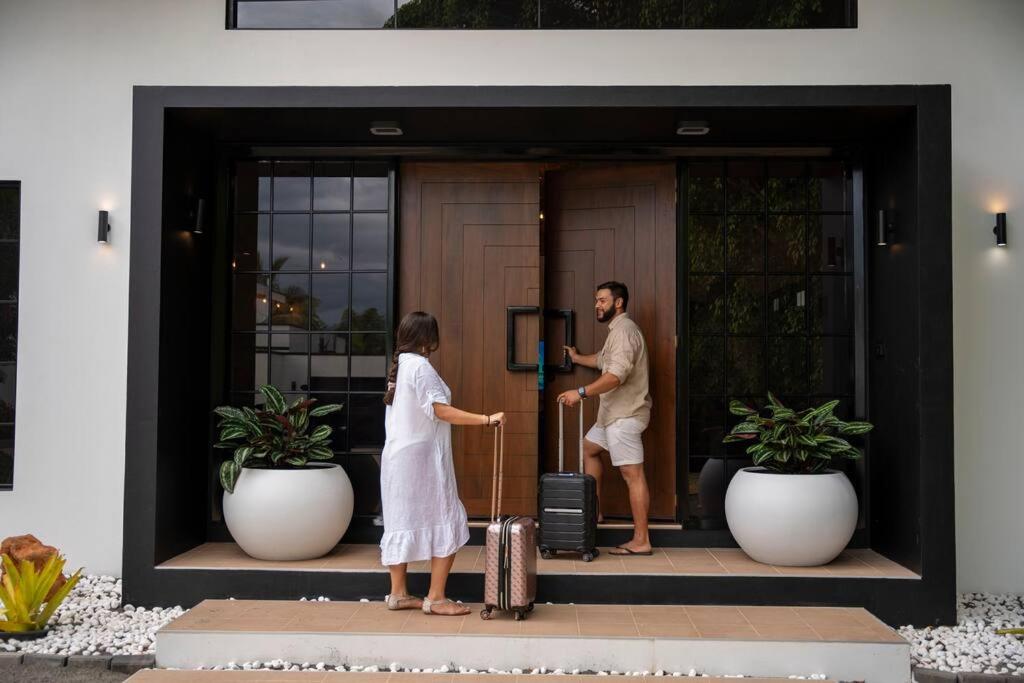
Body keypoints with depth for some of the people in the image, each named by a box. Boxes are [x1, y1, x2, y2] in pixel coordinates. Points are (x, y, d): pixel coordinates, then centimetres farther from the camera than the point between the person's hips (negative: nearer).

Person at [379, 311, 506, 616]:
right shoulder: (420, 366, -15)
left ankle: (398, 593, 18)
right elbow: (441, 410, -22)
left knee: (402, 522, 12)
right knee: (446, 524, -3)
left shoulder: (400, 365, 13)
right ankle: (435, 598, 0)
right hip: (422, 458, -9)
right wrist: (486, 419, -23)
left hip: (399, 457, 9)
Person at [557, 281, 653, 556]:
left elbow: (616, 375, -28)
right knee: (589, 448, 24)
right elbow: (604, 361, 37)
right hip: (614, 413, 11)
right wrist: (578, 358, 51)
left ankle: (641, 541, -6)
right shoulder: (617, 330, 18)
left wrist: (581, 392, -27)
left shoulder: (624, 330, -16)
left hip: (625, 415, -11)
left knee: (633, 475, -9)